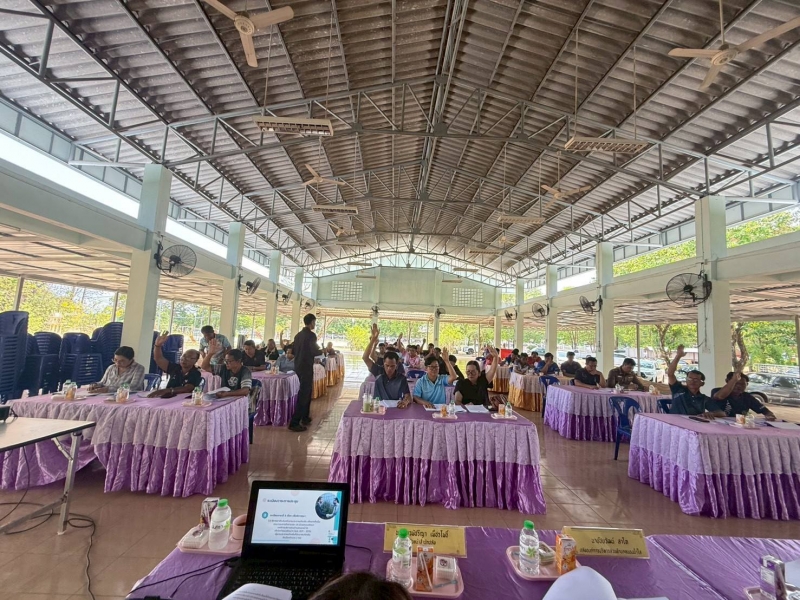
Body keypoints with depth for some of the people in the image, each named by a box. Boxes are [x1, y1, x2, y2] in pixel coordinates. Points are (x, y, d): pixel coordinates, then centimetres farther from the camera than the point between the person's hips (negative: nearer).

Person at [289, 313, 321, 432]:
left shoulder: (298, 335, 10)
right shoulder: (311, 335, -14)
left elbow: (293, 349, 15)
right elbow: (315, 351, -20)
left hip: (298, 367, 9)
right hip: (306, 368, -9)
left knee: (305, 392, 20)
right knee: (304, 394, -5)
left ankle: (305, 417, 29)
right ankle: (294, 423, -5)